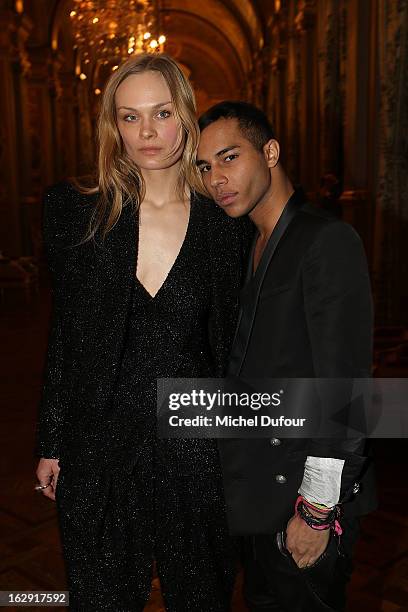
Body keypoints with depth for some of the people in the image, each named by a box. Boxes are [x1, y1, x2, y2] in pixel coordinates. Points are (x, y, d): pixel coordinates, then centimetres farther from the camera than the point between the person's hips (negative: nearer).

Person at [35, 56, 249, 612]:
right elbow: (62, 337, 2)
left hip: (193, 446, 0)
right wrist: (51, 445, 5)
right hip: (98, 448, 1)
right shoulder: (79, 215, -4)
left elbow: (229, 348, 3)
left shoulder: (225, 227, -4)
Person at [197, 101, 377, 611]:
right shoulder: (251, 248, 9)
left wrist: (317, 508, -19)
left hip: (303, 495, -8)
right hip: (254, 491, 8)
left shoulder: (327, 241, -17)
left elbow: (342, 387, -21)